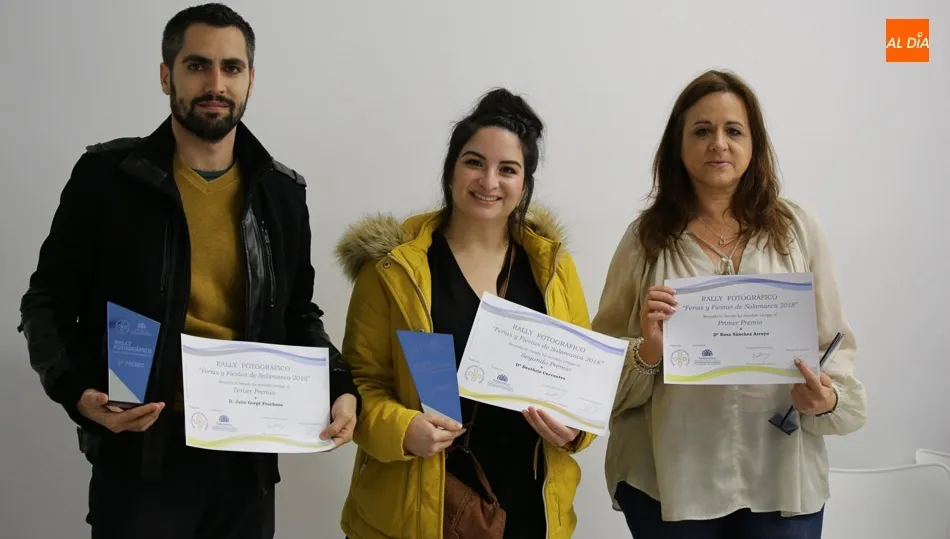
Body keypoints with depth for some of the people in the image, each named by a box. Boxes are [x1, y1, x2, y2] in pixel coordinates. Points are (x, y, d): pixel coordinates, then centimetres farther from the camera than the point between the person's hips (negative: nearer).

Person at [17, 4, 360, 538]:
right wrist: (77, 390, -18)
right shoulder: (108, 176, -5)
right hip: (141, 452, -3)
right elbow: (48, 304, 0)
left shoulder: (281, 190, 5)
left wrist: (340, 388, -4)